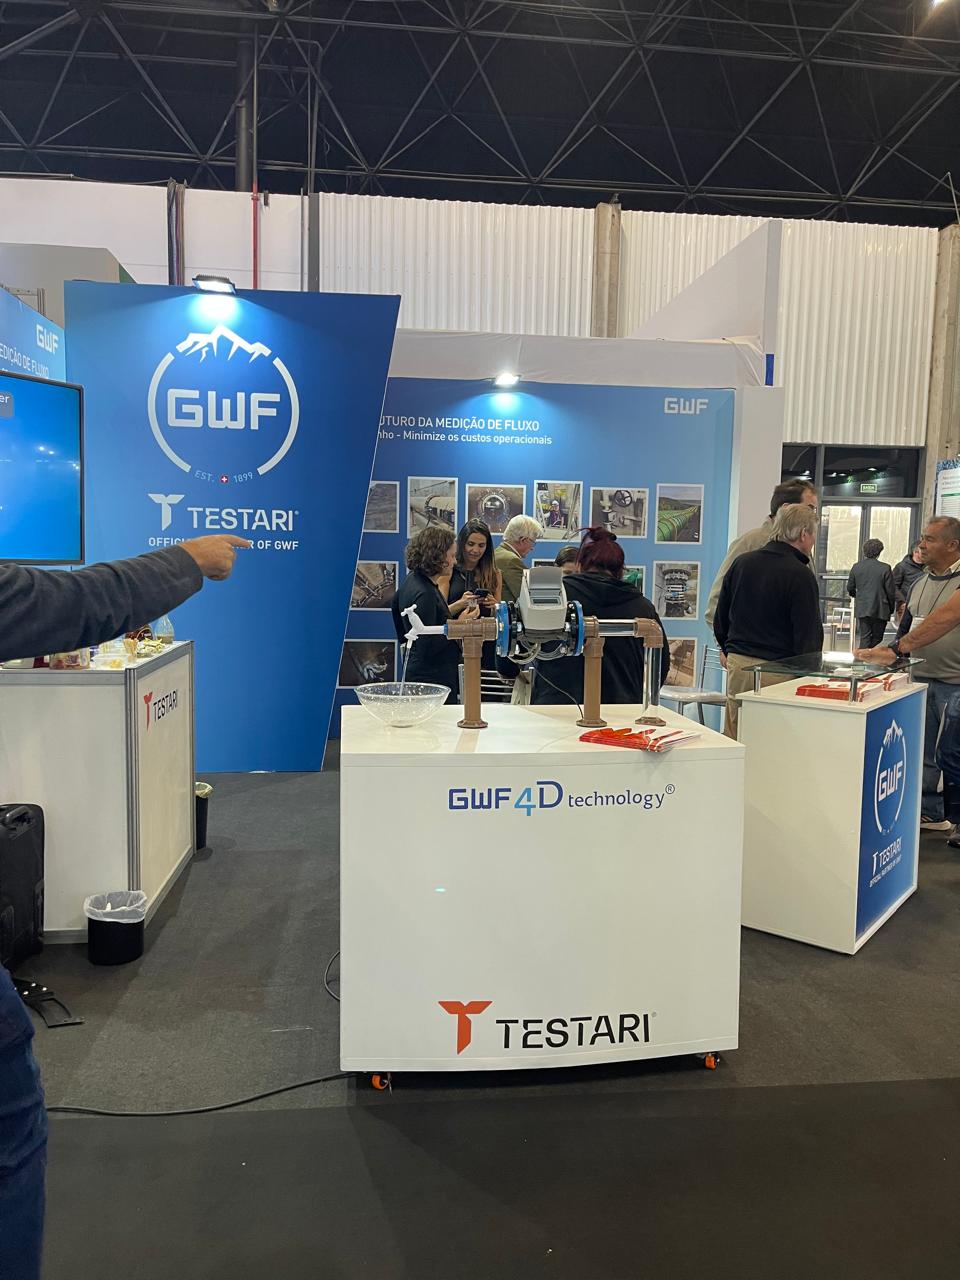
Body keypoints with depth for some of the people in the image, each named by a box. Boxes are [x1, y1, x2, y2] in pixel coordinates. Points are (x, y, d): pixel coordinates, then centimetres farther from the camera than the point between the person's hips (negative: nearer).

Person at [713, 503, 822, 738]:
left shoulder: (741, 563, 8)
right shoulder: (800, 575, -11)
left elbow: (720, 621, 16)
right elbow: (809, 637, -11)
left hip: (737, 666, 6)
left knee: (734, 742, 11)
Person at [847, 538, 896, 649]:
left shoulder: (856, 567, 2)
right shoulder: (885, 568, -9)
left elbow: (850, 589, 11)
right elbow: (891, 591, -6)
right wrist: (891, 608, 9)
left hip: (862, 609, 3)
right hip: (880, 610, -3)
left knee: (864, 637, 6)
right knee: (877, 638, 8)